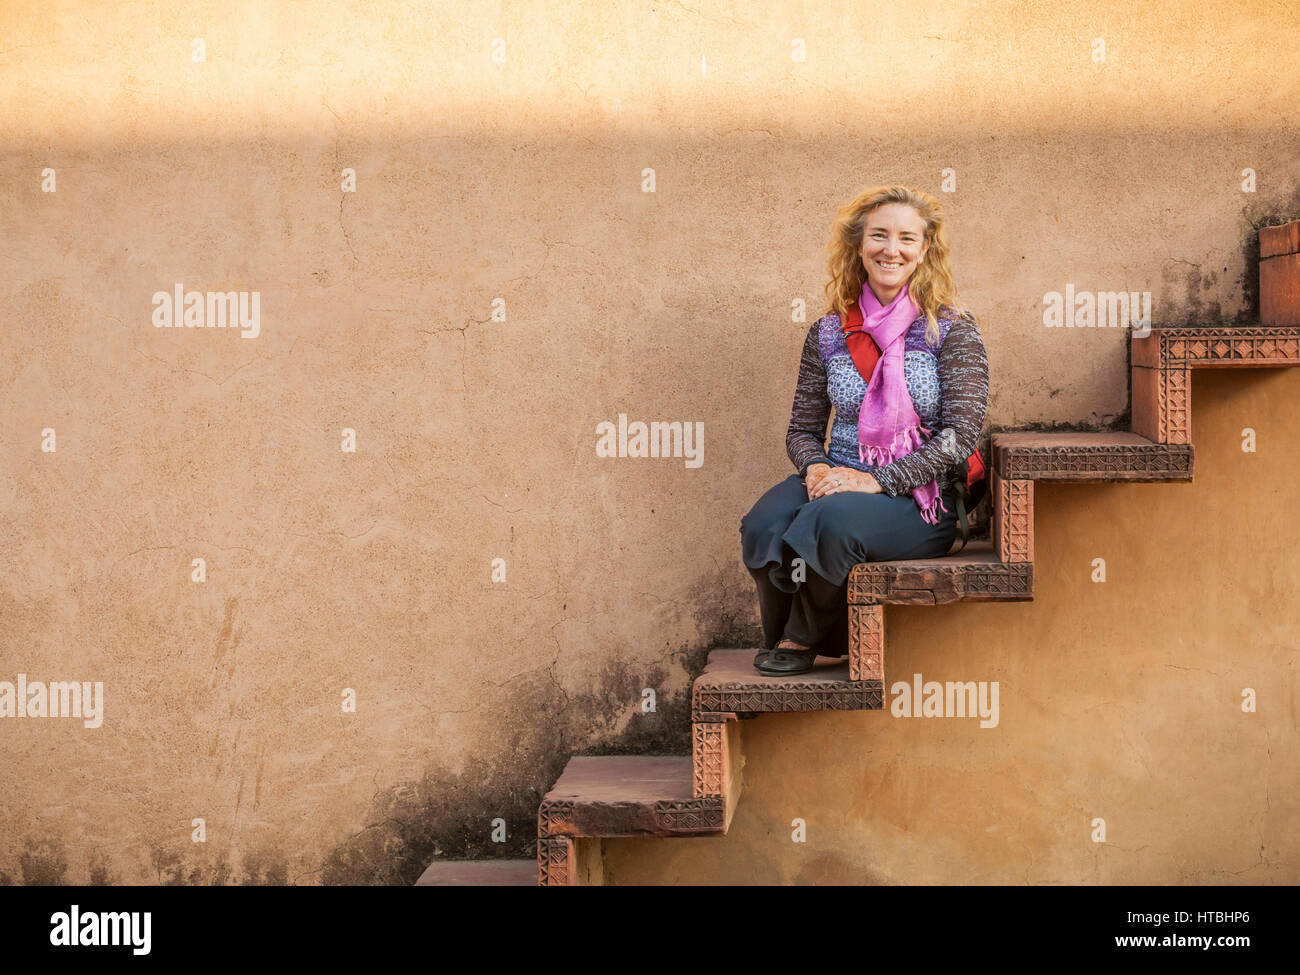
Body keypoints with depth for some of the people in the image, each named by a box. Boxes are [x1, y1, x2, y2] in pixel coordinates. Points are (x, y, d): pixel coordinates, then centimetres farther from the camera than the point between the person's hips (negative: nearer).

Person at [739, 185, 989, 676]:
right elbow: (802, 429, 14)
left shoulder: (952, 330, -2)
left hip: (920, 497, -3)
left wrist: (879, 480, -19)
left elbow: (961, 434, -10)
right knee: (763, 525, -29)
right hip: (838, 480, 4)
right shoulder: (828, 333, 9)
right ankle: (779, 637, 0)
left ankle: (803, 639, -8)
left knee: (833, 519, -36)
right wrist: (816, 467, -10)